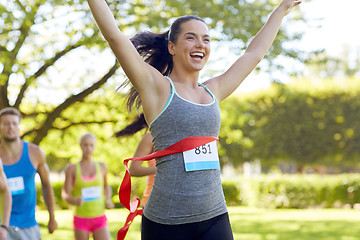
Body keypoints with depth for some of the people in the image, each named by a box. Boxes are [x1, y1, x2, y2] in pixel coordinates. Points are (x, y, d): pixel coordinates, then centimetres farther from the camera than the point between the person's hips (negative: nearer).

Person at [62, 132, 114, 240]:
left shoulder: (101, 167, 3)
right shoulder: (72, 168, -4)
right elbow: (65, 195, -7)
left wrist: (108, 200, 1)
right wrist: (74, 201, -29)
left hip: (99, 220, 1)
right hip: (81, 220, -1)